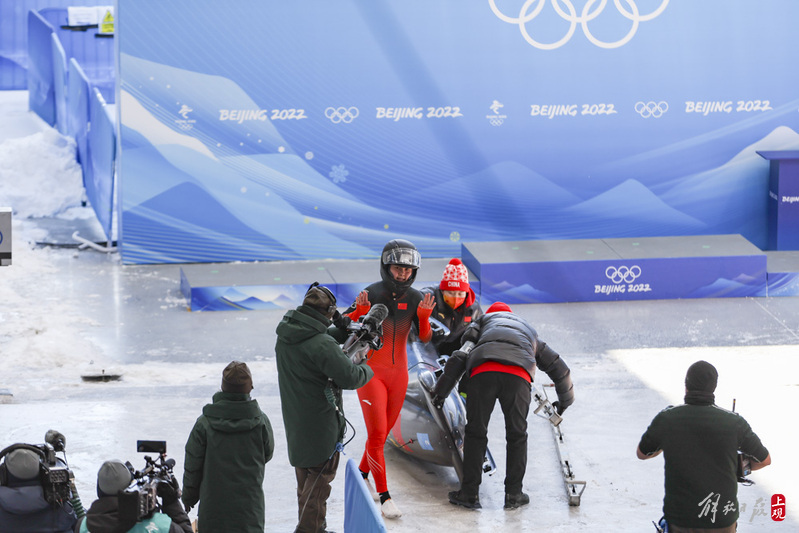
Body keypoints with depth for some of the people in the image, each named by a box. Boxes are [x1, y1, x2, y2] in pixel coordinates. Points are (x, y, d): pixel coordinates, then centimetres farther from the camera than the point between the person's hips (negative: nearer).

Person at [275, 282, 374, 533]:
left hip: (294, 417, 9)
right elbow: (349, 377, -25)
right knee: (321, 475, 5)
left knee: (304, 470, 22)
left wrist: (343, 331, 2)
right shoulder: (321, 345, -29)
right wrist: (367, 370, -5)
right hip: (319, 420, -9)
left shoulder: (286, 333, -3)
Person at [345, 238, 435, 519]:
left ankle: (362, 475, 39)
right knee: (377, 435, -7)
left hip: (399, 373, 5)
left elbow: (425, 339, -2)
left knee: (384, 431, 16)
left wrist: (424, 318, -21)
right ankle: (384, 496, 0)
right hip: (371, 371, -5)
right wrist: (360, 312, -29)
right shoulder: (373, 293, -15)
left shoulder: (415, 298, -3)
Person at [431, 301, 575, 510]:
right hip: (518, 376, 1)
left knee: (475, 432, 10)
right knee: (517, 435, 16)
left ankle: (469, 493, 10)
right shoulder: (529, 331, 40)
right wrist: (565, 399, 57)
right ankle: (513, 494, 16)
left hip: (482, 371, -1)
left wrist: (441, 390, 17)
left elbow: (459, 357, 19)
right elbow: (558, 366, 43)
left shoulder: (484, 320, 33)